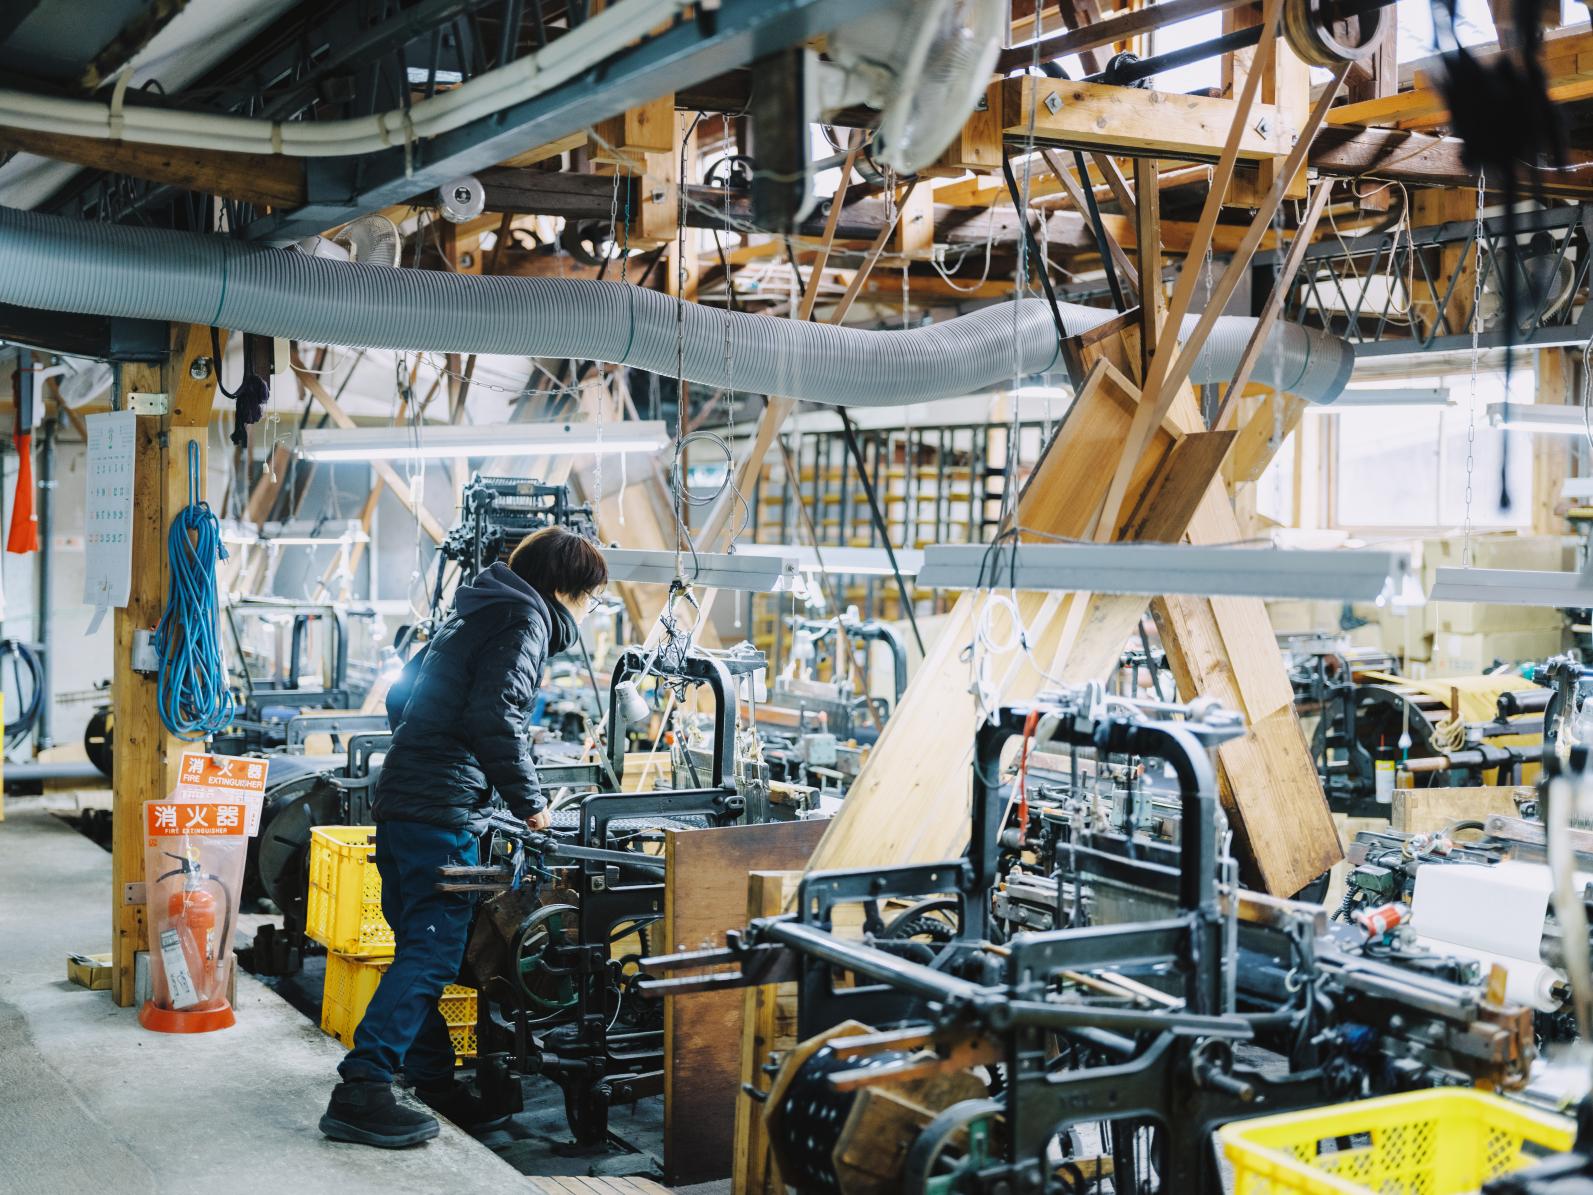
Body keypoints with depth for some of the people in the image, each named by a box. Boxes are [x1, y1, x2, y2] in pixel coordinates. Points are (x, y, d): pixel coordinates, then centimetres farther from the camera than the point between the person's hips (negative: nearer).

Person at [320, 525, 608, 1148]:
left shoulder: (476, 613, 23)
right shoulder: (526, 621, -6)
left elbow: (400, 699, 26)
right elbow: (497, 719, -19)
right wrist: (530, 804, -9)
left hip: (397, 802, 10)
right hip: (442, 811, -10)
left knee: (420, 947, 14)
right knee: (433, 952, -12)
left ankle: (432, 1079, 24)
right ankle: (361, 1090, -18)